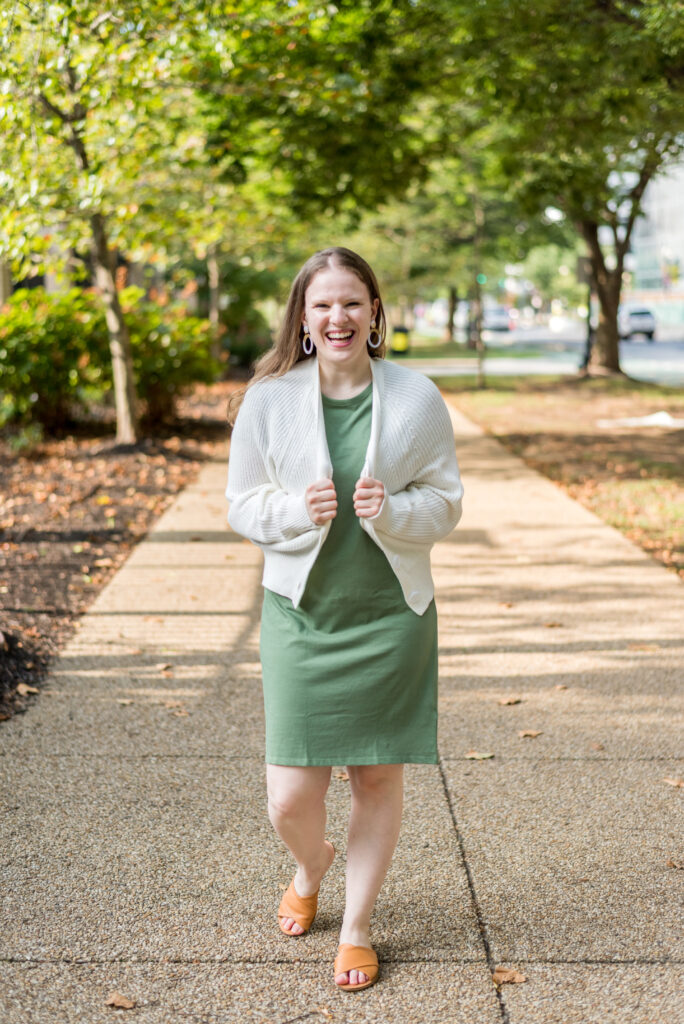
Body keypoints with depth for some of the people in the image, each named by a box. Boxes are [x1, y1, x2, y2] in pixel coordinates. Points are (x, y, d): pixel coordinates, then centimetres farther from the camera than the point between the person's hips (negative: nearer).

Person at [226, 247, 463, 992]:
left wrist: (391, 509, -19)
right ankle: (311, 867, 38)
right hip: (300, 614, 0)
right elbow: (242, 506, 3)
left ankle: (356, 929, 32)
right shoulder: (267, 399, -3)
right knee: (289, 799, -1)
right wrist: (298, 510, -17)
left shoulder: (417, 398, -3)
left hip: (391, 615, 0)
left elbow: (446, 504, 2)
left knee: (379, 781, 9)